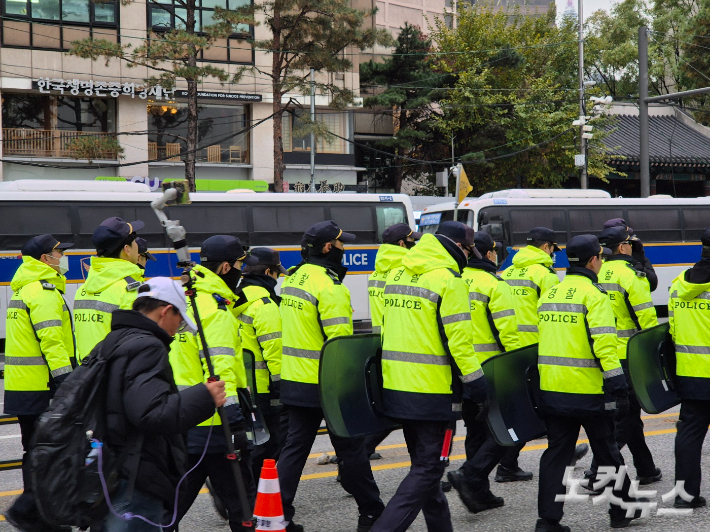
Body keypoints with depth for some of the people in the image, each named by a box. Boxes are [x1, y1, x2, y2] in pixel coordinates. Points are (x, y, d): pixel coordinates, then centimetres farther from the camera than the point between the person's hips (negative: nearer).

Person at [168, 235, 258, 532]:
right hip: (212, 423, -9)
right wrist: (234, 418, -26)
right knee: (240, 498, 2)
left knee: (176, 497, 15)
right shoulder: (215, 310, -15)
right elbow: (219, 369, -24)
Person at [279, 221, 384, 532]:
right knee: (350, 448, 4)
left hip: (295, 379, 8)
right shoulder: (329, 286, -18)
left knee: (295, 446, 12)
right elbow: (340, 340, -22)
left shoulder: (293, 278, 10)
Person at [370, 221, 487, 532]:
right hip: (431, 390, -8)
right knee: (428, 467, -2)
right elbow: (459, 338, -16)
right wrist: (476, 385, -10)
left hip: (395, 386, 8)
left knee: (424, 462, 19)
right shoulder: (448, 279, -12)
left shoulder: (398, 274, 12)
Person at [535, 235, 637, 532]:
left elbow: (539, 338, 16)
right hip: (587, 390, -6)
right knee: (606, 451, 11)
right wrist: (618, 386, -19)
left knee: (556, 453, 9)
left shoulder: (548, 294, 11)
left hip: (551, 389, 6)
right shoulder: (593, 295, -11)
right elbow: (603, 343, -21)